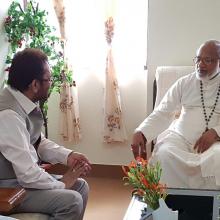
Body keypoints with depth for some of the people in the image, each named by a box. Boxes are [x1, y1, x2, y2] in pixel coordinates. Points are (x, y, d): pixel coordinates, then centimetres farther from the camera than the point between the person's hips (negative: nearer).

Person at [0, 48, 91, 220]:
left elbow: (38, 142, 13)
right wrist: (61, 184, -12)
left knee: (81, 186, 9)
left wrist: (67, 156, -3)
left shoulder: (25, 103, -1)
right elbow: (28, 175, -29)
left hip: (23, 175, 9)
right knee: (71, 200, -18)